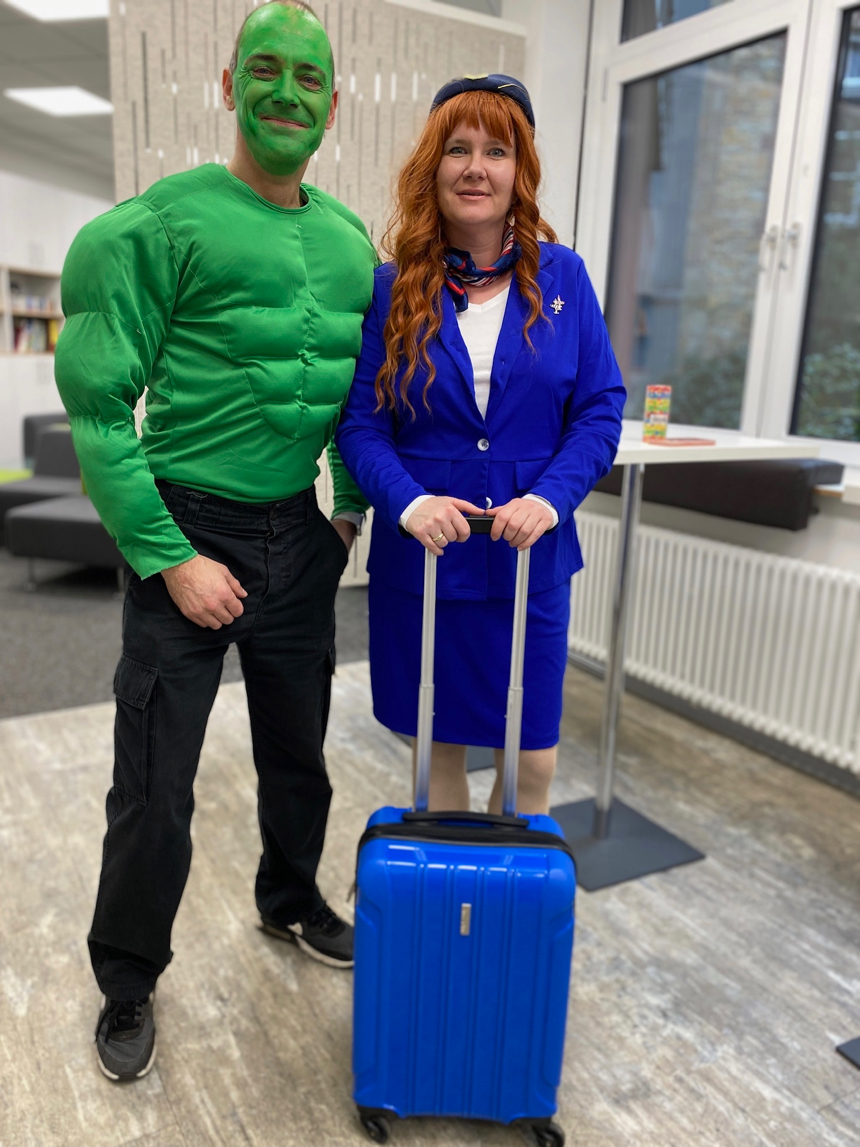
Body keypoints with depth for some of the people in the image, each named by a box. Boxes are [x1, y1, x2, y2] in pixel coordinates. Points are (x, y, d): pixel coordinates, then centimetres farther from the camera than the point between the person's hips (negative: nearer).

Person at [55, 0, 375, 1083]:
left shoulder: (351, 241, 8)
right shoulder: (161, 223, -9)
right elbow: (98, 405, -12)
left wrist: (353, 502, 7)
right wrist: (169, 557, -16)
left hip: (301, 541, 5)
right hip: (189, 536, -5)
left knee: (298, 752, 20)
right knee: (155, 789, 5)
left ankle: (291, 900, 46)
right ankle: (127, 983, 31)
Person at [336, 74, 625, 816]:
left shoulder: (561, 277, 2)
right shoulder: (393, 287, 0)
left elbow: (600, 411, 0)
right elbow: (360, 422, -2)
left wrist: (549, 498, -16)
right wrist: (408, 502, -19)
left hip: (530, 556, 1)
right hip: (422, 553, 0)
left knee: (530, 750, 9)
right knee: (440, 738, 14)